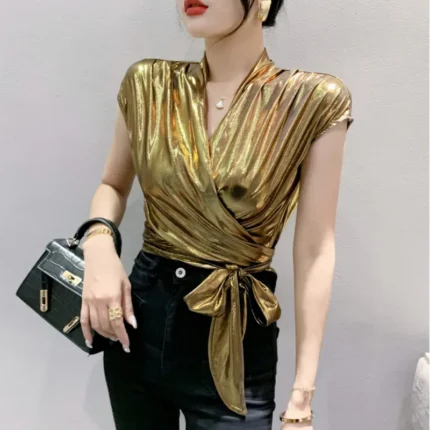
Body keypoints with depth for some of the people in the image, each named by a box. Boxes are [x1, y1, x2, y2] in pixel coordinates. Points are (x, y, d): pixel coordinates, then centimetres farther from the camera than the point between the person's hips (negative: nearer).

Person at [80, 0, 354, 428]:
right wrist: (99, 245, -11)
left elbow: (314, 251, -10)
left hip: (235, 338, -3)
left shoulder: (315, 100, -11)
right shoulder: (147, 84, -2)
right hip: (138, 317, 4)